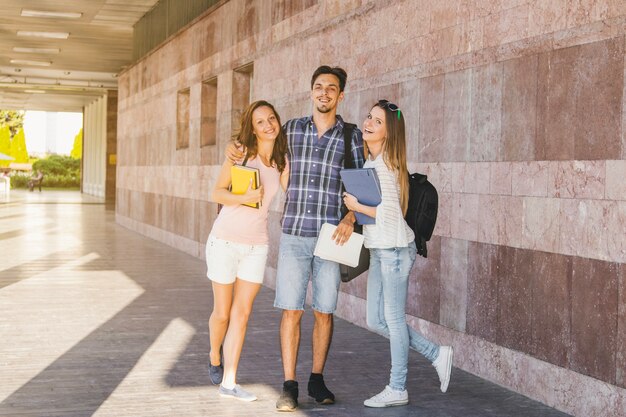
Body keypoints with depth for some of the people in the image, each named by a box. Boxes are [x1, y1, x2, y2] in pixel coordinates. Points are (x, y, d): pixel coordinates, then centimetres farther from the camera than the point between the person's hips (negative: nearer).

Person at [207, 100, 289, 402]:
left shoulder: (282, 161, 5)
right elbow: (217, 192, -5)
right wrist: (244, 198, -21)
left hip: (257, 245, 3)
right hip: (225, 240, -3)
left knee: (241, 314, 0)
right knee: (222, 313, 6)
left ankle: (229, 382, 5)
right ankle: (215, 357, 36)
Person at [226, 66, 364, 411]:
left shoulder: (352, 136, 3)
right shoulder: (292, 129, 8)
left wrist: (350, 219, -13)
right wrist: (236, 149, 9)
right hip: (294, 236, 1)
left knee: (324, 312, 6)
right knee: (291, 311, -2)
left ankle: (317, 380, 21)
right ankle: (289, 386, 5)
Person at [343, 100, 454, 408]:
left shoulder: (385, 165, -16)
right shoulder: (369, 162, 11)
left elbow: (389, 213, -21)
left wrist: (356, 206, -12)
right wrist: (353, 202, 2)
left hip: (394, 249, -9)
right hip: (378, 250, 9)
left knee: (393, 318, 1)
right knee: (375, 321, 12)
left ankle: (397, 389, 13)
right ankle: (436, 354, 24)